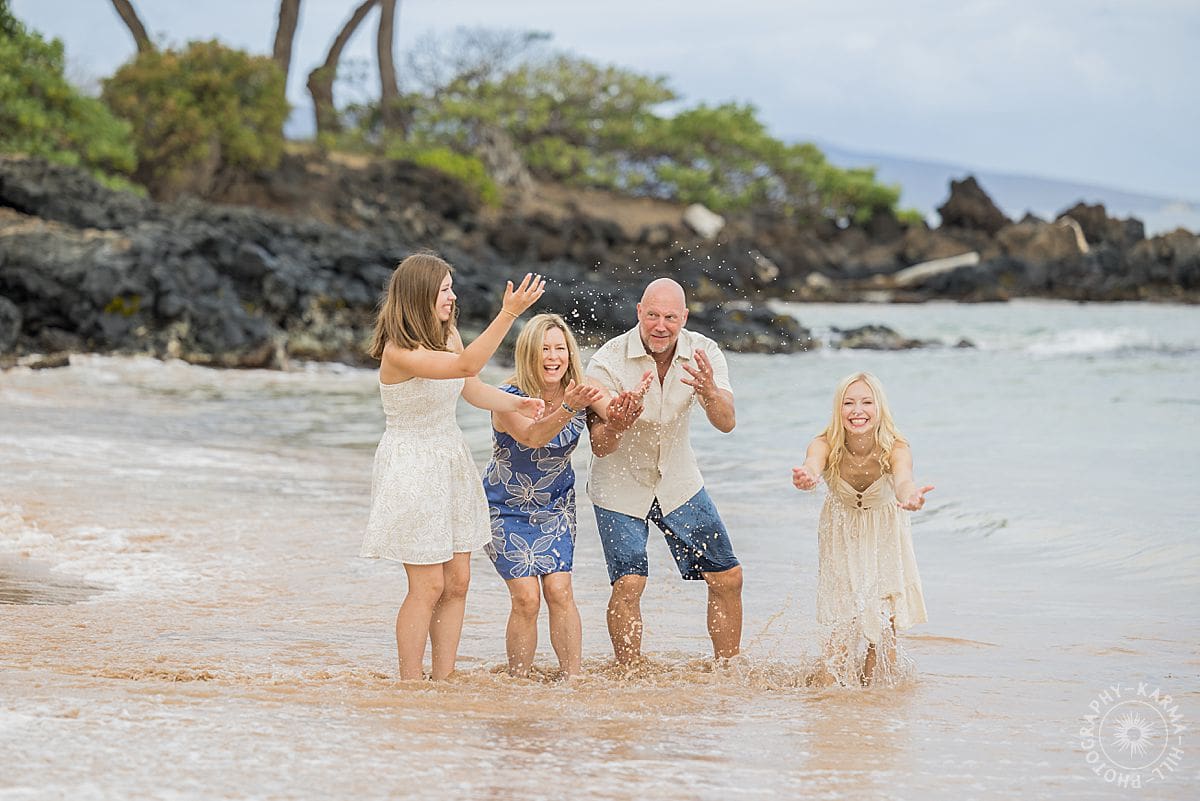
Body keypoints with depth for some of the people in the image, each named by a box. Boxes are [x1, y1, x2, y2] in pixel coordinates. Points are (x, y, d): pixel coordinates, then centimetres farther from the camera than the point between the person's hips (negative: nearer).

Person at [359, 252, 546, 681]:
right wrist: (509, 313, -40)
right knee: (428, 586, -7)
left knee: (457, 582, 7)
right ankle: (410, 687, 3)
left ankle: (443, 681, 14)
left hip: (451, 461, 8)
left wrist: (516, 403, -4)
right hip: (411, 465, -8)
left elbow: (473, 390, 15)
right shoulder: (398, 352, -22)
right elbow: (466, 365, -34)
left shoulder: (447, 334, 4)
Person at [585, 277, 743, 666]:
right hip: (621, 485, -3)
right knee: (628, 584, -16)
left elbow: (726, 423, -25)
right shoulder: (608, 361, -22)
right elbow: (600, 446, -23)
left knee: (728, 579, 2)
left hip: (679, 483, 3)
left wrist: (710, 392, -48)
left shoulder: (704, 353, -13)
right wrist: (615, 426, -47)